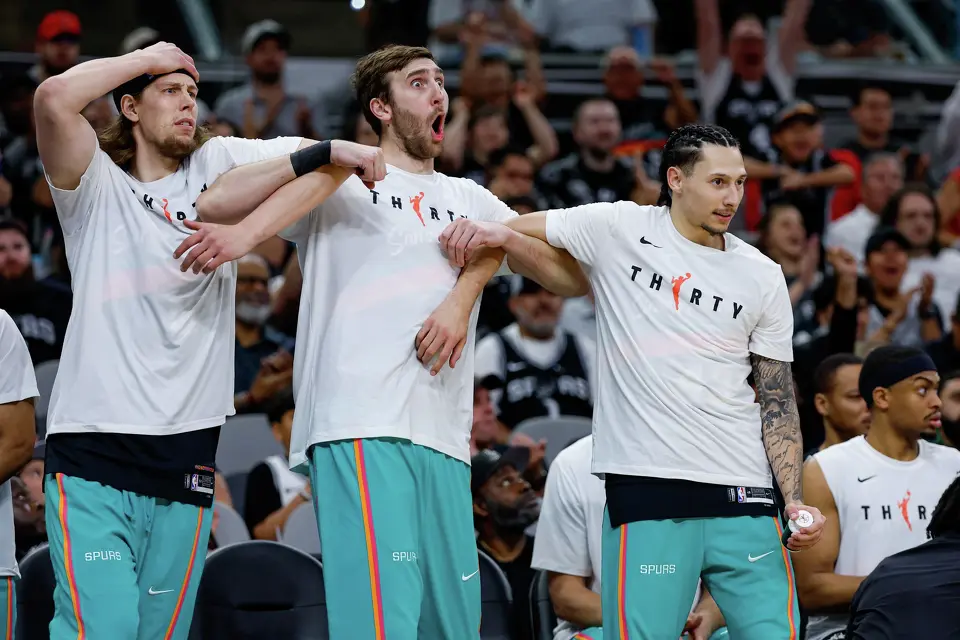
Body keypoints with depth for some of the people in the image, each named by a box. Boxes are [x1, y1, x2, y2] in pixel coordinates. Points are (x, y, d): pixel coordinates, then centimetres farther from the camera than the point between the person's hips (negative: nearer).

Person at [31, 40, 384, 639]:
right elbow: (55, 100, -14)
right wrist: (146, 58, -2)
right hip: (93, 449, -4)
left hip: (186, 452, 4)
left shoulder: (219, 163, 13)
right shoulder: (96, 186, 4)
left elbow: (309, 155, 5)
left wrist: (339, 150, -18)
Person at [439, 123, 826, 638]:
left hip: (745, 497, 3)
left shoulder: (762, 276, 11)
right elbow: (506, 235, 12)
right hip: (646, 490, -3)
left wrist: (795, 498, 1)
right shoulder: (618, 229, 4)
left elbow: (778, 401, 12)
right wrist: (492, 233, -12)